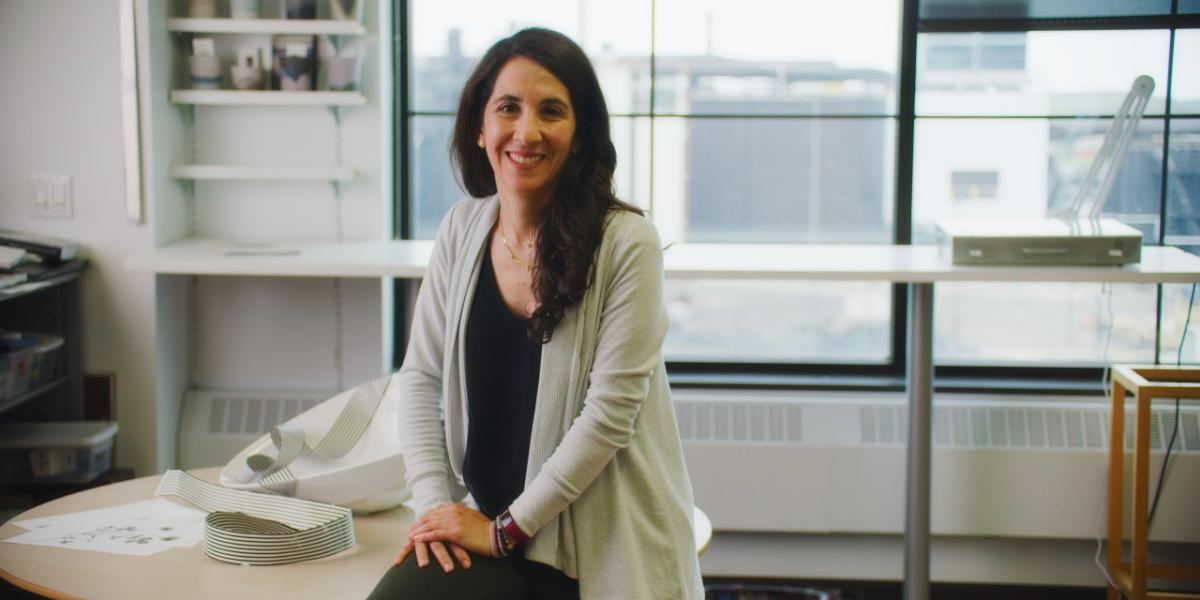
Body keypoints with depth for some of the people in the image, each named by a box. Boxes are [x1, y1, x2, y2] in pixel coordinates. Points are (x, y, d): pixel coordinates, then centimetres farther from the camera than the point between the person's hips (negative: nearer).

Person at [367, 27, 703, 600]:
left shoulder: (626, 242, -13)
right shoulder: (462, 229, 3)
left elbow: (609, 412, -14)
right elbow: (420, 378, 6)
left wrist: (506, 529, -11)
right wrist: (433, 505, -6)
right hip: (481, 523, 5)